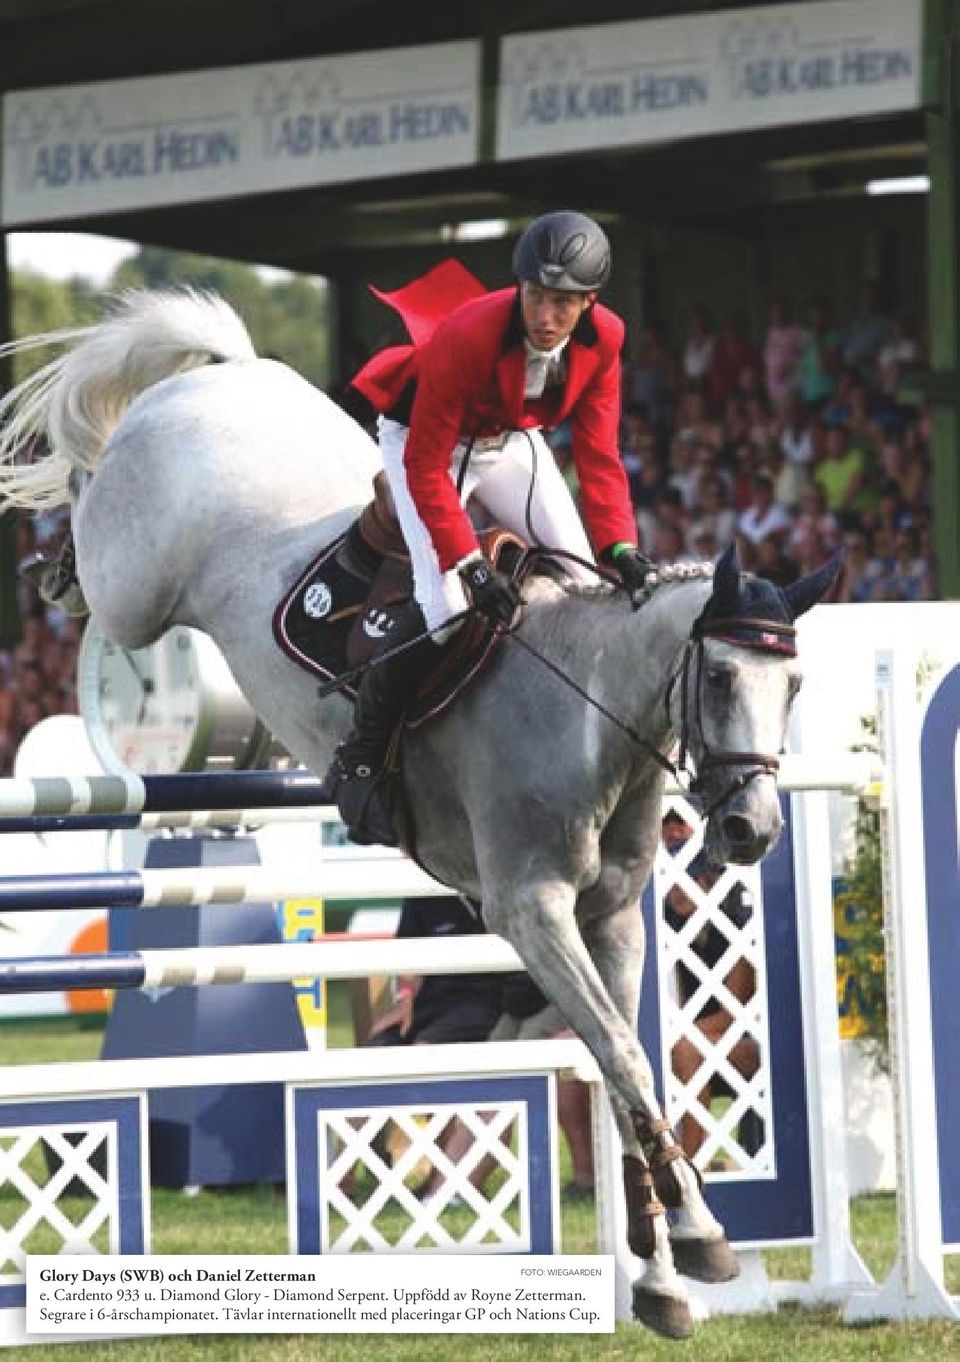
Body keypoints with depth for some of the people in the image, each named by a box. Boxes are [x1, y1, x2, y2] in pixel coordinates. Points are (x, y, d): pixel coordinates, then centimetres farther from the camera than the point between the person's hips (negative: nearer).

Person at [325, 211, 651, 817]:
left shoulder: (603, 341, -23)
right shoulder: (466, 338, -39)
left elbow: (599, 454, -14)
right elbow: (425, 467, -32)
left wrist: (621, 549, -26)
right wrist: (469, 565, -40)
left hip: (511, 442, 6)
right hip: (425, 441, -6)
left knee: (588, 584, -1)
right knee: (447, 604, -22)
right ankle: (360, 756, -7)